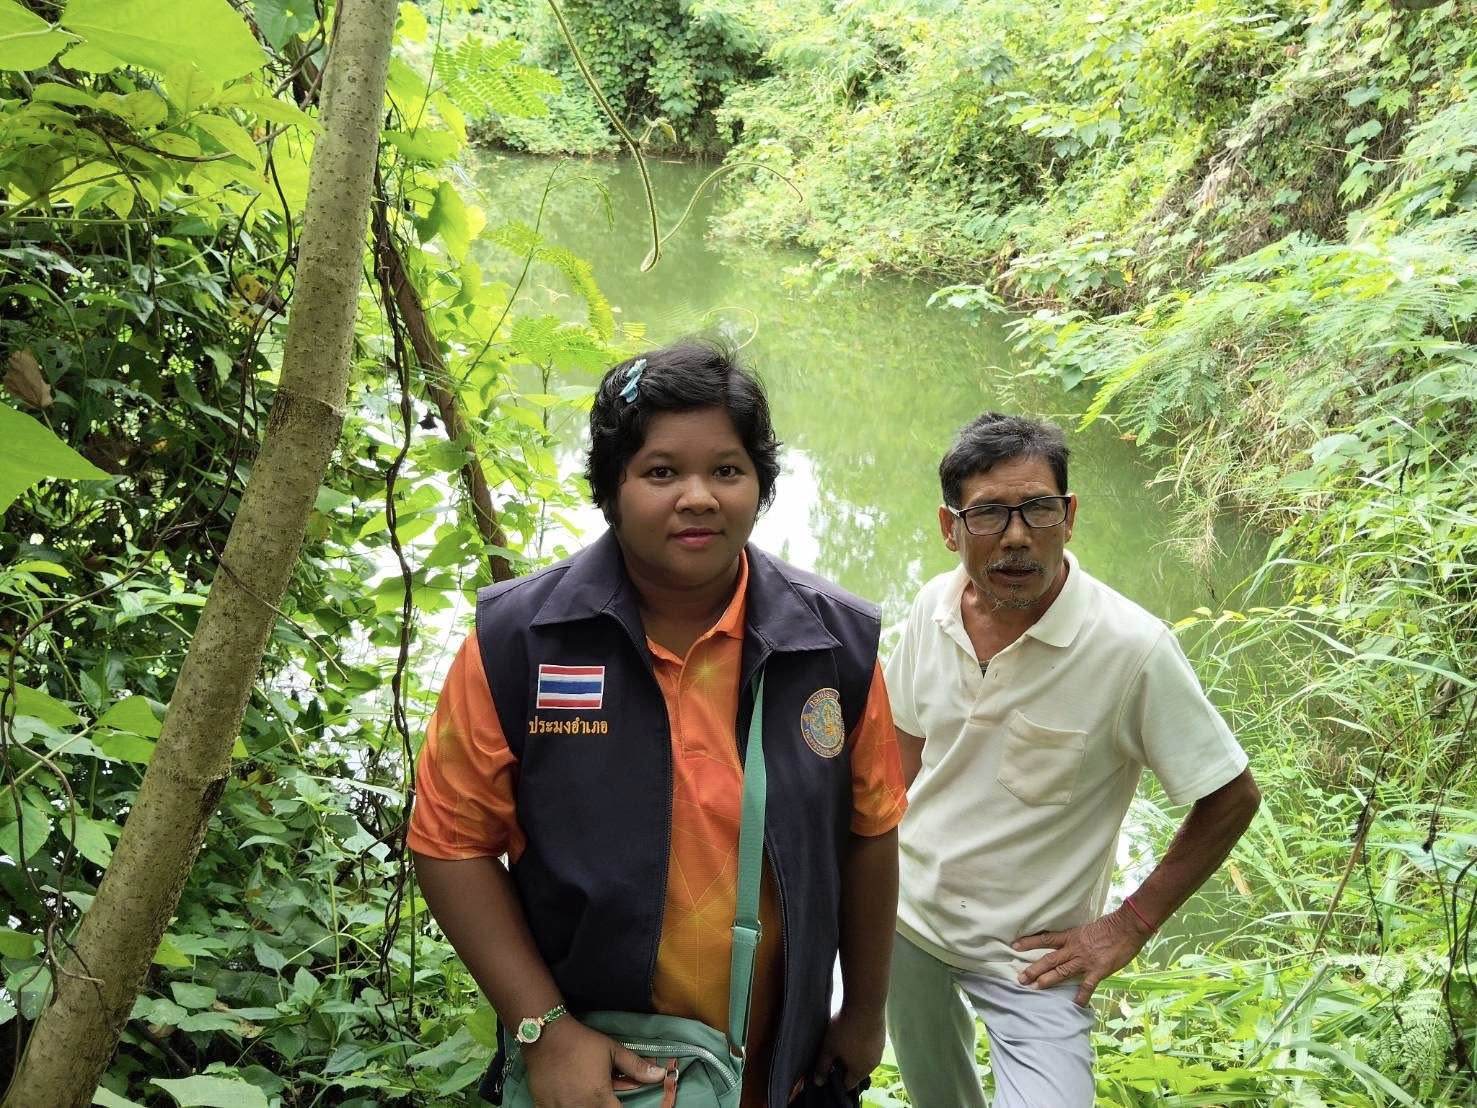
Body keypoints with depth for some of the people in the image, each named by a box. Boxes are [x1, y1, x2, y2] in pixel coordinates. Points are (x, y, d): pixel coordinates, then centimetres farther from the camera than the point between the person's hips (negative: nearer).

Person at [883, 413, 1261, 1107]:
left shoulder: (1132, 650, -25)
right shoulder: (934, 608, -9)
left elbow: (1232, 798, -14)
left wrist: (1129, 927, -12)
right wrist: (904, 841, 3)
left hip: (1034, 958, -4)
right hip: (907, 919, 5)